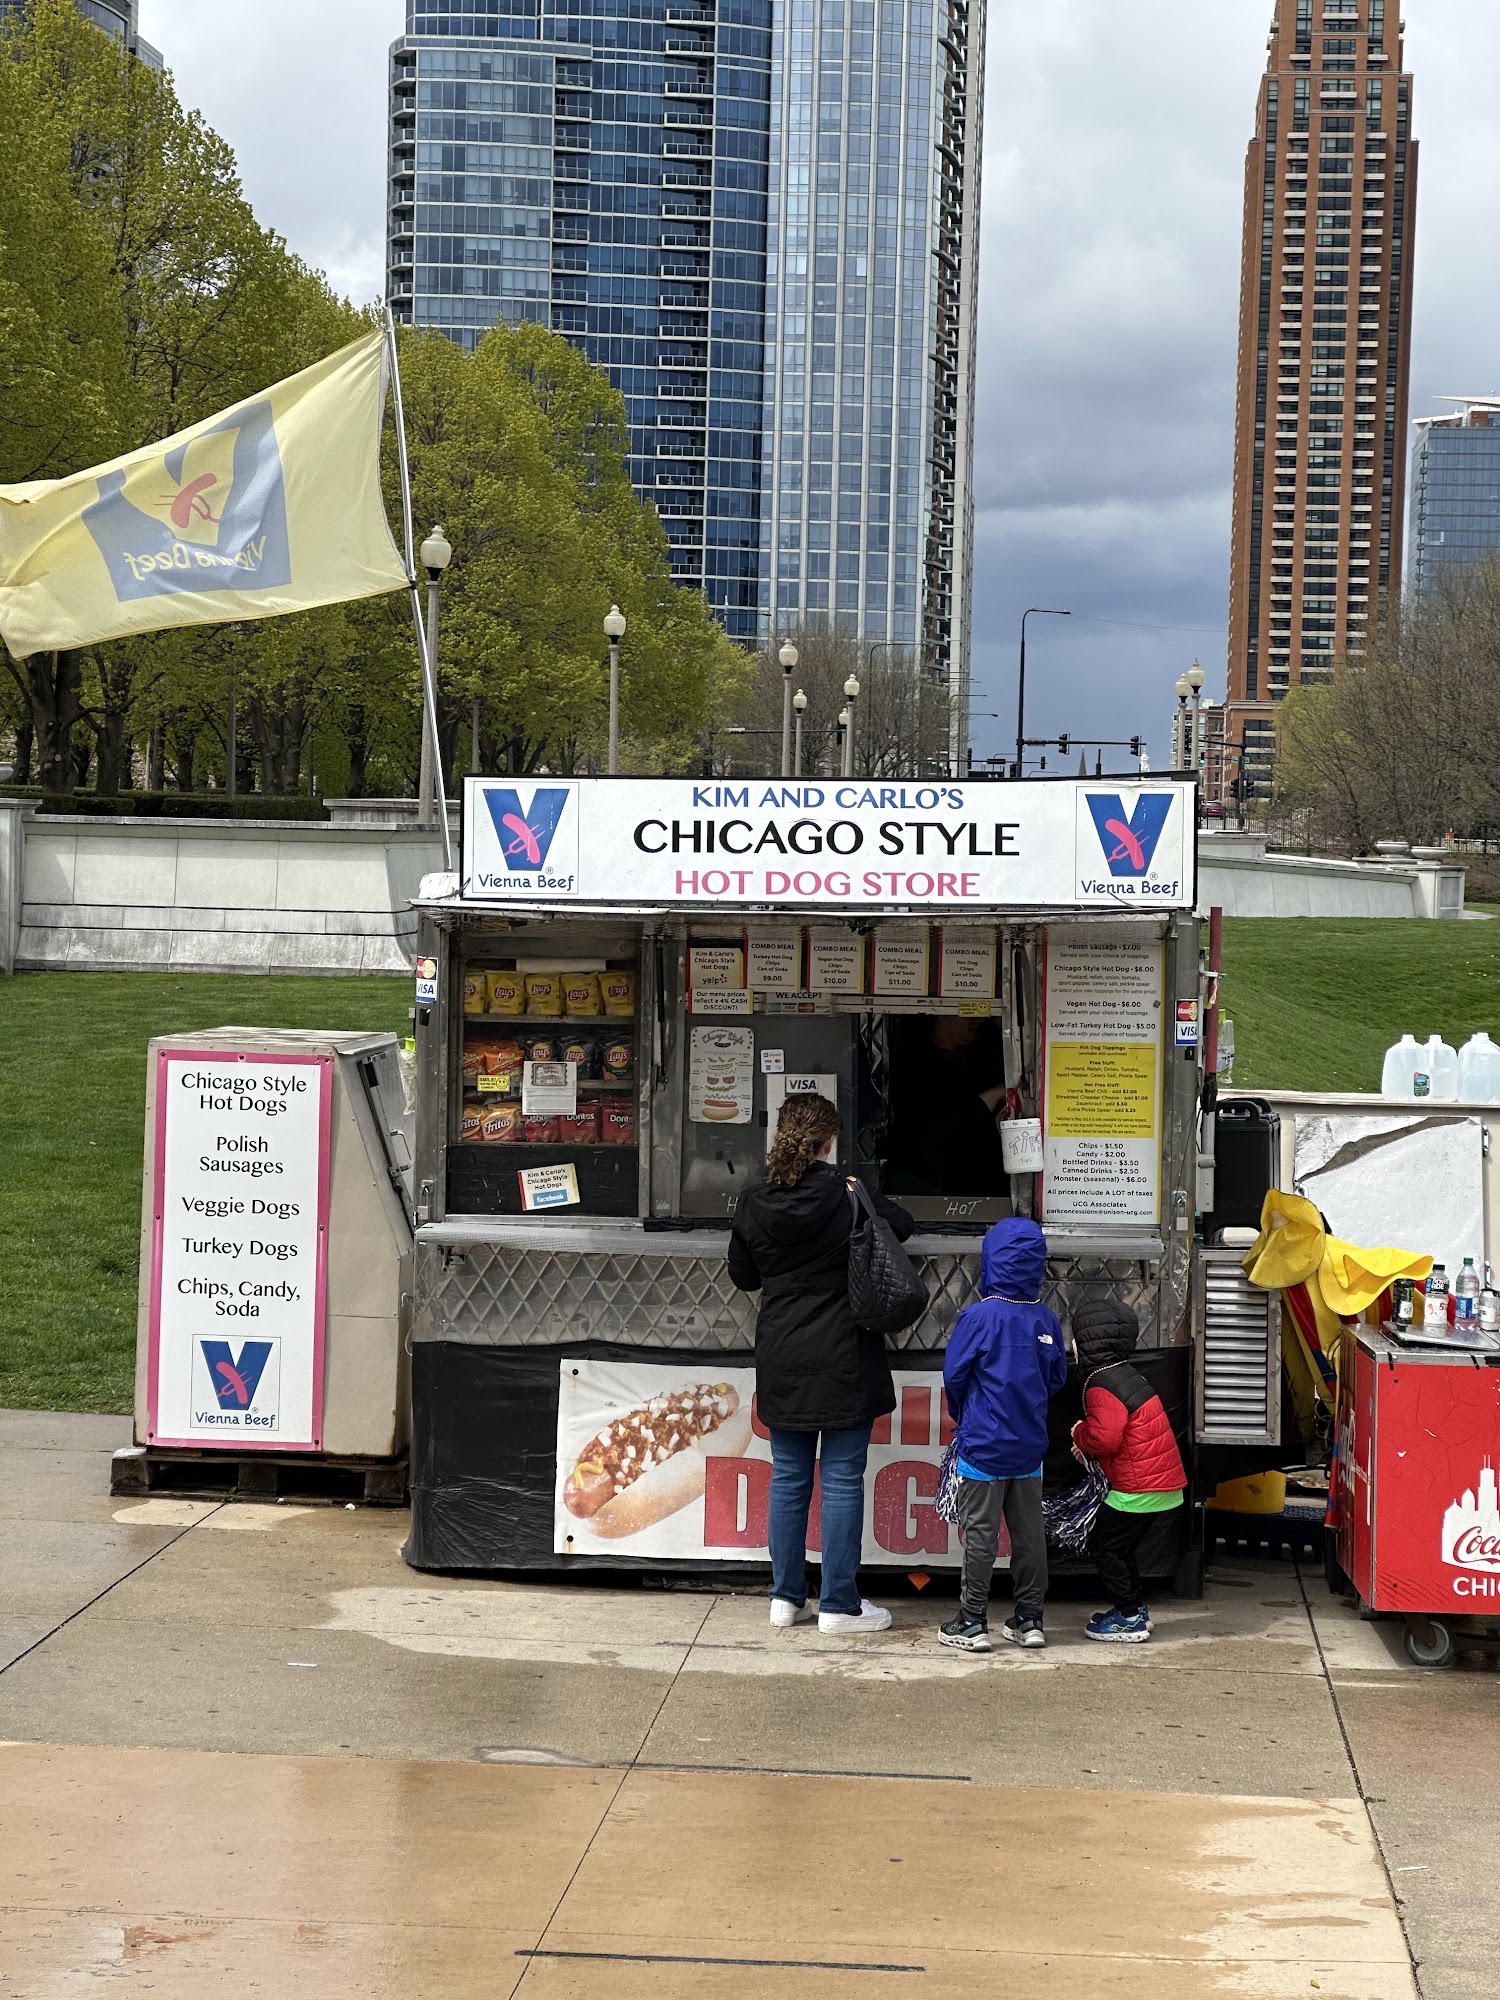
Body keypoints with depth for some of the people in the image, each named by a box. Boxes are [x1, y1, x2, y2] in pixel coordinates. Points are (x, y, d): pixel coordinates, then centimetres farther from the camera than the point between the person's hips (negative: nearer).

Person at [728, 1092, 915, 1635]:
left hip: (782, 1364, 4)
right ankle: (839, 1605, 5)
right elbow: (903, 1224, 6)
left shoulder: (753, 1204, -2)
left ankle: (786, 1597, 17)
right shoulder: (846, 1196, -12)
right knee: (842, 1480, 2)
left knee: (788, 1478, 12)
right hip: (842, 1363, -4)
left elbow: (742, 1275, 10)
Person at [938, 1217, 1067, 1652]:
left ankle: (972, 1623, 5)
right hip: (1029, 1447, 5)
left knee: (980, 1532, 1)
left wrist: (961, 1416, 13)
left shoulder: (979, 1316, -15)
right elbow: (1057, 1379, 10)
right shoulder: (1046, 1320, -1)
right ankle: (1029, 1620, 17)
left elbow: (954, 1375, -7)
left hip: (983, 1444, -4)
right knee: (1029, 1532, 11)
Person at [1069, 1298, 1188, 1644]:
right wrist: (1088, 1446, 12)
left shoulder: (1101, 1387, -18)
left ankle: (1129, 1619, 3)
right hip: (1164, 1482, 10)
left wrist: (1079, 1434, -5)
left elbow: (1104, 1437, -26)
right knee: (1120, 1546, 21)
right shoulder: (1128, 1376, 15)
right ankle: (1135, 1608, 28)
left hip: (1139, 1487, -10)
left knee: (1102, 1546, 0)